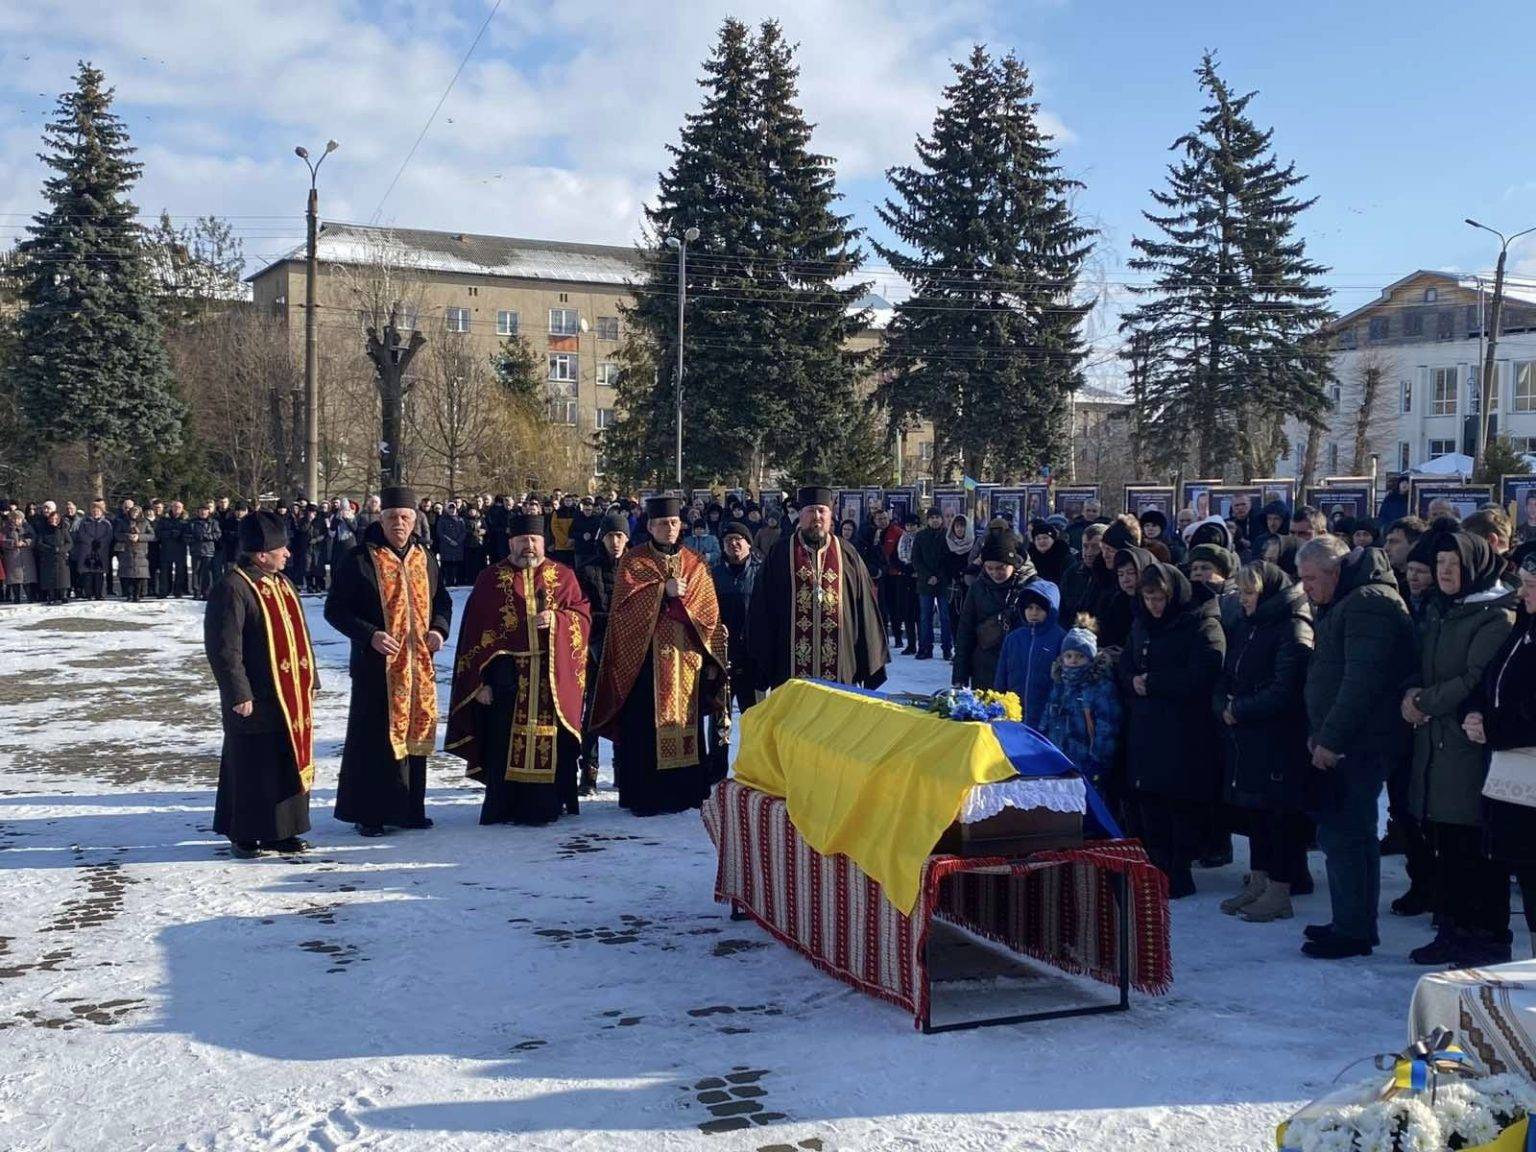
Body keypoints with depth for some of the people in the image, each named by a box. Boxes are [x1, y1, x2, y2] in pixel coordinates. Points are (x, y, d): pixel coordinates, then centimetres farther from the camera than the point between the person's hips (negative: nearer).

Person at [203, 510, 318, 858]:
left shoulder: (282, 584, 14)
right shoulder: (232, 589, -15)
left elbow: (299, 636, 21)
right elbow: (224, 649, -18)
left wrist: (311, 680, 18)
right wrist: (239, 694, -20)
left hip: (291, 699, 9)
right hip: (256, 703, -9)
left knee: (290, 762, 13)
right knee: (252, 769, -1)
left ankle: (279, 831, 23)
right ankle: (244, 837, 11)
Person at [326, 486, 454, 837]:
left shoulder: (424, 559, 10)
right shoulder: (358, 560, -6)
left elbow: (442, 600, 21)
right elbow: (335, 610, -6)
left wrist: (440, 628, 0)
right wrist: (370, 635, -19)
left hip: (419, 664, 5)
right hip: (376, 665, -5)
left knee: (415, 732, 10)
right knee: (373, 737, -2)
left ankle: (410, 809, 21)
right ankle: (368, 813, 8)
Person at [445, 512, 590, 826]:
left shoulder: (563, 576, 10)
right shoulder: (491, 579, 6)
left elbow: (583, 617, 8)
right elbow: (474, 633, 3)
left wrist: (557, 620, -13)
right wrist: (481, 680, -5)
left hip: (553, 679, 1)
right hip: (507, 677, -1)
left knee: (551, 743, 1)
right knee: (506, 744, -2)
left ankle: (547, 807, 11)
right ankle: (505, 809, 6)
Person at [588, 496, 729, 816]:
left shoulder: (694, 563, 12)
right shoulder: (633, 561, 5)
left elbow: (710, 612, 9)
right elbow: (625, 604, -9)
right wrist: (663, 591, -15)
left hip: (686, 658, 3)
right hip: (645, 655, -3)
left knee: (686, 723, 4)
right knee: (646, 727, -5)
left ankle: (687, 791, 11)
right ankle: (643, 796, 0)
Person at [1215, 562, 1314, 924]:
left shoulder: (1293, 629, -13)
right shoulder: (1243, 628, 14)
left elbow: (1283, 691, -20)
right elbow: (1225, 680, 13)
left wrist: (1239, 711, -14)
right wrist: (1223, 707, -7)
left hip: (1280, 741, -8)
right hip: (1245, 739, 8)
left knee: (1280, 811, -1)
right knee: (1253, 809, 14)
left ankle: (1280, 892, 6)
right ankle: (1258, 882, 24)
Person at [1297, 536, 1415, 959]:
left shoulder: (1369, 603, -16)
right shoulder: (1337, 606, 18)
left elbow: (1361, 681, -23)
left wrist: (1331, 739, -21)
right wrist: (1317, 733, 14)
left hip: (1358, 746, -11)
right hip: (1340, 743, 11)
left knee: (1342, 834, -8)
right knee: (1356, 833, 15)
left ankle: (1351, 932, -2)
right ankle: (1357, 924, 23)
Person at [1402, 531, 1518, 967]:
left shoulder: (1496, 617, -10)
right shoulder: (1437, 612, 17)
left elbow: (1476, 680, -17)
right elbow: (1420, 665, 20)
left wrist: (1425, 703, -9)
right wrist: (1413, 691, -1)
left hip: (1471, 748, -8)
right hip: (1435, 746, 8)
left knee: (1475, 848, -3)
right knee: (1443, 846, 11)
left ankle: (1489, 939, 7)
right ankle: (1453, 929, 21)